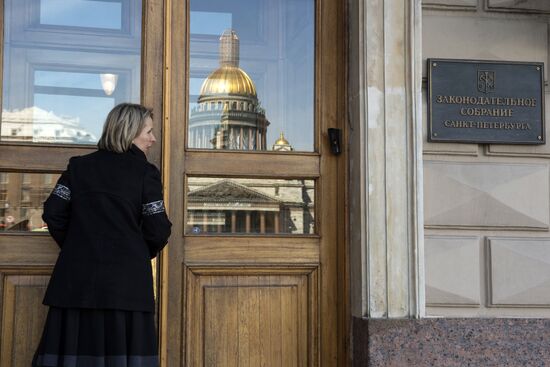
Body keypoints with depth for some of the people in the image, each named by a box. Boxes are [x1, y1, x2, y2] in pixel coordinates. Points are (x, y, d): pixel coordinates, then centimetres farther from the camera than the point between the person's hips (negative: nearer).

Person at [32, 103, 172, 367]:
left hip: (78, 277, 3)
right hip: (126, 281, -3)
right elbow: (158, 230, -4)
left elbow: (53, 213, 5)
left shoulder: (78, 166, 9)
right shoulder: (146, 172, -1)